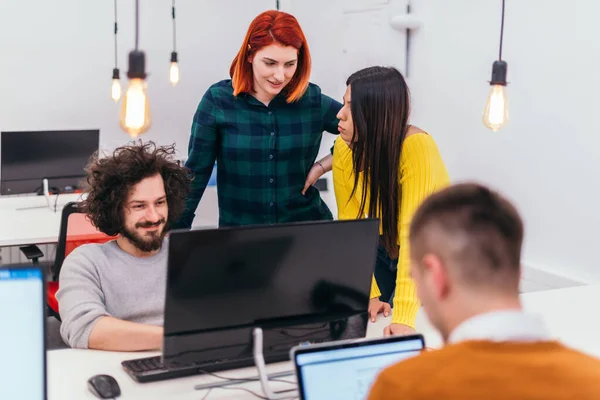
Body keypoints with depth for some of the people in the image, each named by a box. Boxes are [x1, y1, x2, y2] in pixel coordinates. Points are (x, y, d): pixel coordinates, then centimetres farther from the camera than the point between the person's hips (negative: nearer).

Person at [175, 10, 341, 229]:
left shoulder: (313, 101, -2)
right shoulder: (218, 100, -5)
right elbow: (195, 174, -1)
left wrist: (322, 166, 0)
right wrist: (176, 233, -2)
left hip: (308, 228, 1)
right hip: (239, 233, -1)